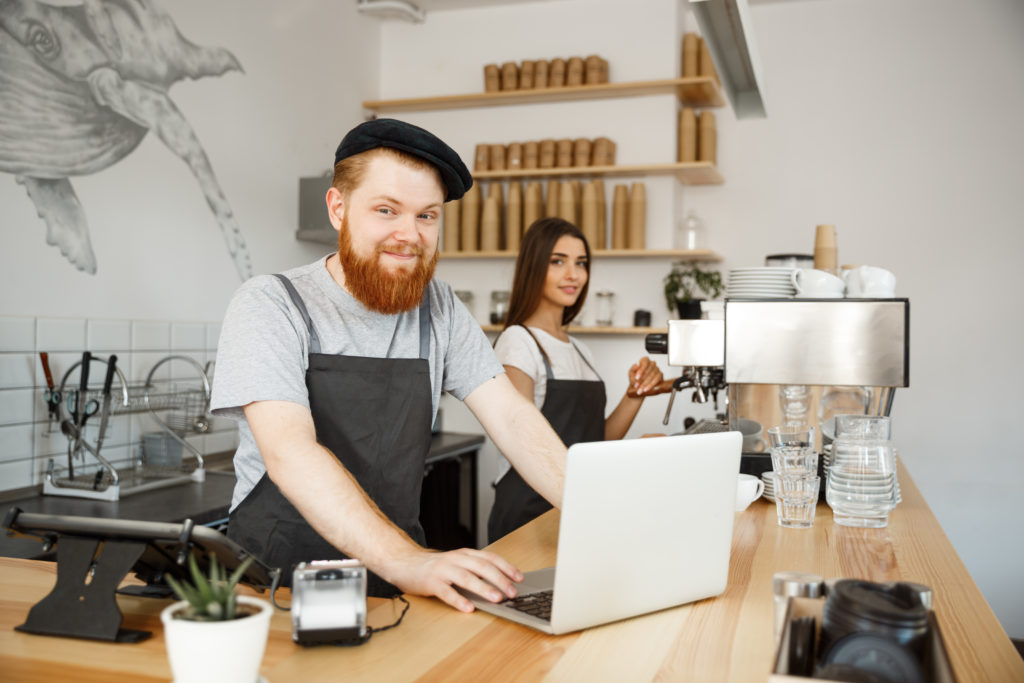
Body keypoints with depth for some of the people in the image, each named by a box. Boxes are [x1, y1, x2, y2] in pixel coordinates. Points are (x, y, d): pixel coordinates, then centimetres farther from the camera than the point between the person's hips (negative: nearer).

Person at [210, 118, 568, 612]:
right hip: (280, 577, -4)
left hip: (395, 588, 4)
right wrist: (406, 561, -36)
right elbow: (289, 451, -23)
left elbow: (512, 419, 1)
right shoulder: (268, 306, -10)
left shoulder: (438, 309, 6)